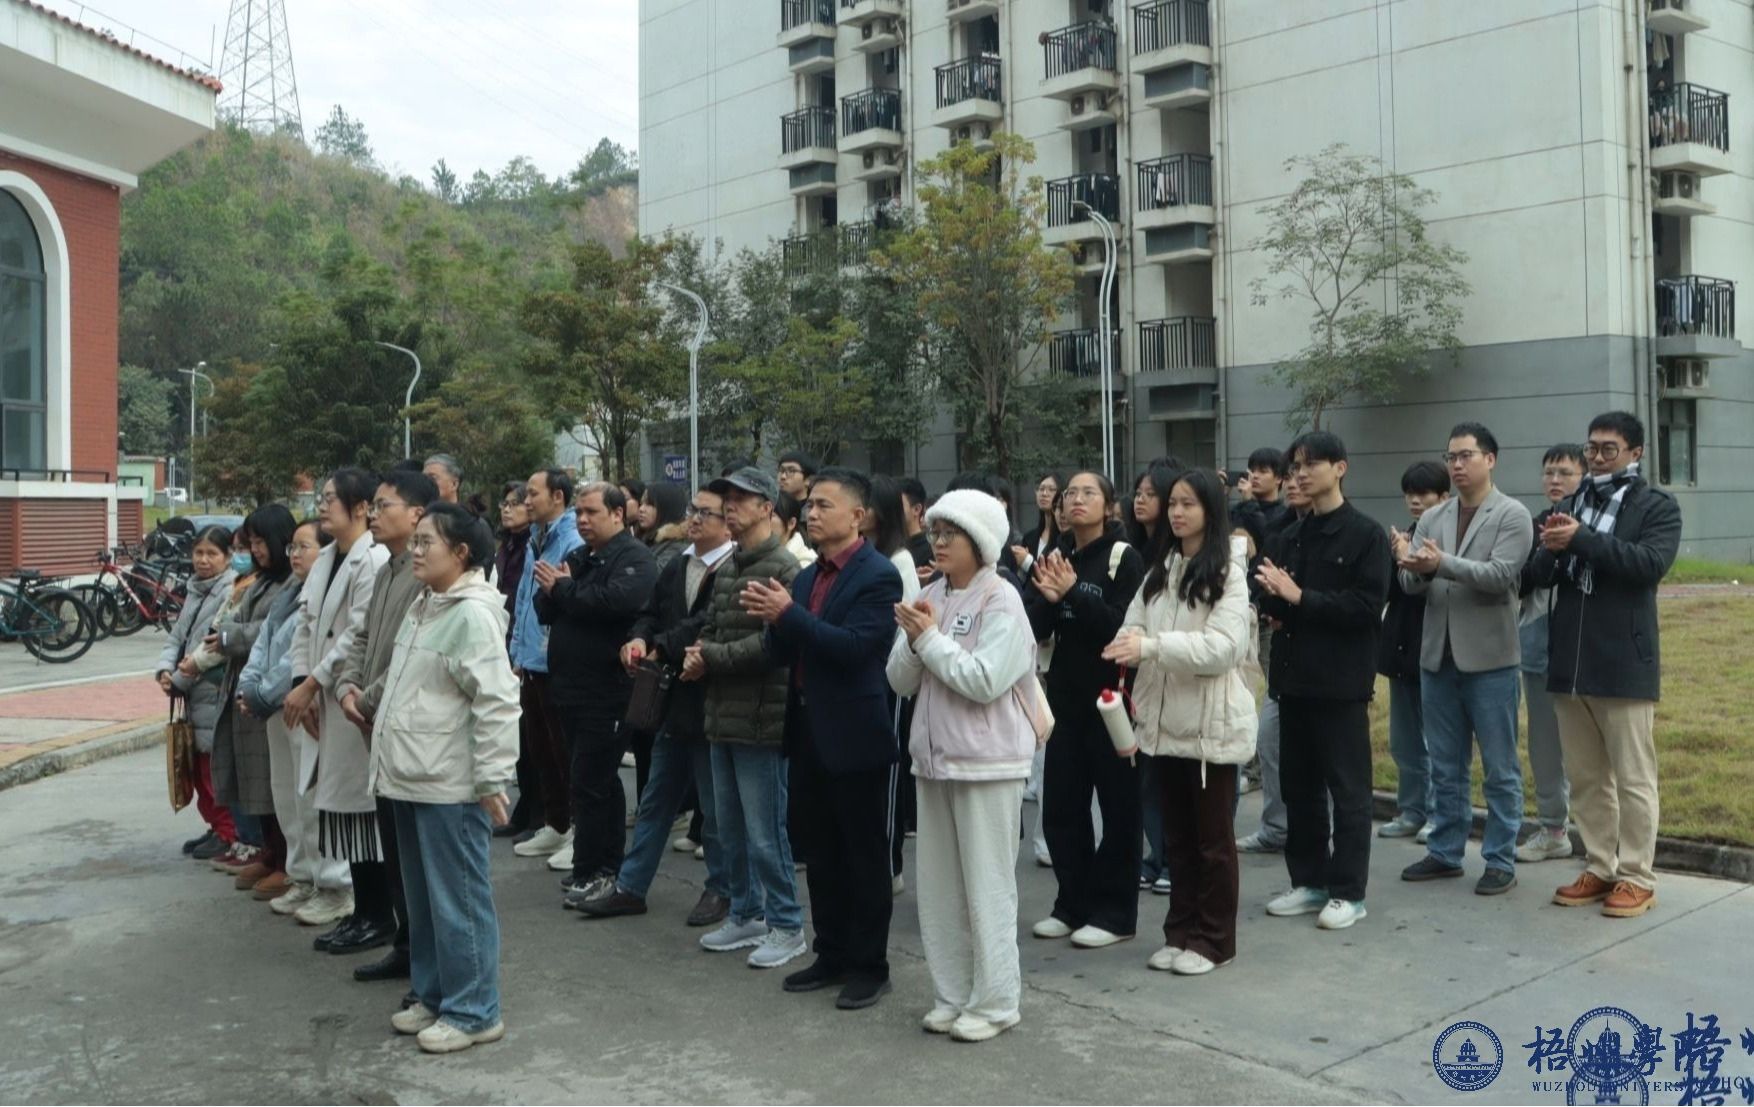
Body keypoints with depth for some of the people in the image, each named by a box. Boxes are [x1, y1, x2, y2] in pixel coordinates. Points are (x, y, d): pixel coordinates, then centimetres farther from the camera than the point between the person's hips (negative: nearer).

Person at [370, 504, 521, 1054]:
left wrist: (493, 780, -23)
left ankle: (473, 1012, 10)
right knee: (422, 898, 18)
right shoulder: (423, 606, 12)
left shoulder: (473, 614, -17)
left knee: (458, 900, -1)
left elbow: (497, 704, -22)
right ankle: (433, 995, 31)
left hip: (450, 786, -10)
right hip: (410, 780, 10)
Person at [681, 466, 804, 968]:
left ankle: (786, 926, 13)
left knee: (764, 831, -1)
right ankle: (746, 915, 31)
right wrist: (699, 653, -5)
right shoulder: (726, 570, 14)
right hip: (724, 715, 9)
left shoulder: (783, 569, -13)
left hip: (760, 719, -9)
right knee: (730, 827, 17)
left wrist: (711, 657, -15)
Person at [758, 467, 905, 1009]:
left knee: (865, 856, 4)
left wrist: (788, 613, -25)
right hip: (810, 734, 8)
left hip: (856, 736, -7)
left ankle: (869, 964, 14)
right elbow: (786, 654, 10)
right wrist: (772, 618, -10)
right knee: (821, 855, 15)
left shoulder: (878, 575, -12)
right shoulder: (806, 577, 12)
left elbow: (855, 646, -23)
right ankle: (831, 954, 27)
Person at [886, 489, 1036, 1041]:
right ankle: (952, 996, 25)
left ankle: (994, 1002, 14)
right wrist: (914, 639, -11)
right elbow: (900, 680, 7)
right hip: (934, 758, 7)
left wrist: (929, 638, -13)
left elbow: (984, 681, -20)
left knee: (986, 888, 2)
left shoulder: (1001, 600, -10)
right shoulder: (929, 597, 8)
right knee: (937, 886, 12)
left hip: (987, 763, -6)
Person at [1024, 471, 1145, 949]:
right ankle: (1073, 904, 23)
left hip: (1112, 694, -5)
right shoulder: (1055, 558, 9)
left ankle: (1114, 912, 13)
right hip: (1065, 696, 6)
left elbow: (1128, 626, -18)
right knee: (1060, 806, 9)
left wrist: (1073, 594, -23)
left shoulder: (1124, 558, -7)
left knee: (1118, 805, 3)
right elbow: (1034, 631, 3)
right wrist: (1046, 597, -16)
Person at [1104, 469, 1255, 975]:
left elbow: (1224, 646, -20)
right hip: (1164, 718, 6)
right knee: (1176, 835, 14)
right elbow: (1135, 628, 4)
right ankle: (1180, 931, 25)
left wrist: (1152, 646, -30)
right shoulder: (1160, 569, 11)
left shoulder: (1228, 571, -9)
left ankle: (1213, 939, 17)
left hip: (1212, 722, -6)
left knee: (1213, 837, 6)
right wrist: (1126, 647, -20)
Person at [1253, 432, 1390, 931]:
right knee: (1298, 784, 11)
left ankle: (1348, 891, 11)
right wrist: (1274, 596, -9)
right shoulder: (1292, 536, 12)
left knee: (1347, 787, 2)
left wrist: (1299, 597, -18)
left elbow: (1366, 606, -16)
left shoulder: (1366, 534, -6)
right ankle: (1309, 880, 23)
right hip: (1295, 675, 6)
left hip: (1342, 680, -6)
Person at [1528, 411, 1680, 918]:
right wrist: (1552, 548, -14)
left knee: (1633, 779, 1)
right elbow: (1539, 575, 8)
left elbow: (1651, 562, -18)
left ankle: (1637, 878, 10)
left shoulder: (1657, 506, -1)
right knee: (1586, 778, 11)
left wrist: (1582, 540, -23)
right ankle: (1600, 869, 21)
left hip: (1623, 665, -5)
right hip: (1568, 663, 5)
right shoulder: (1572, 504, 14)